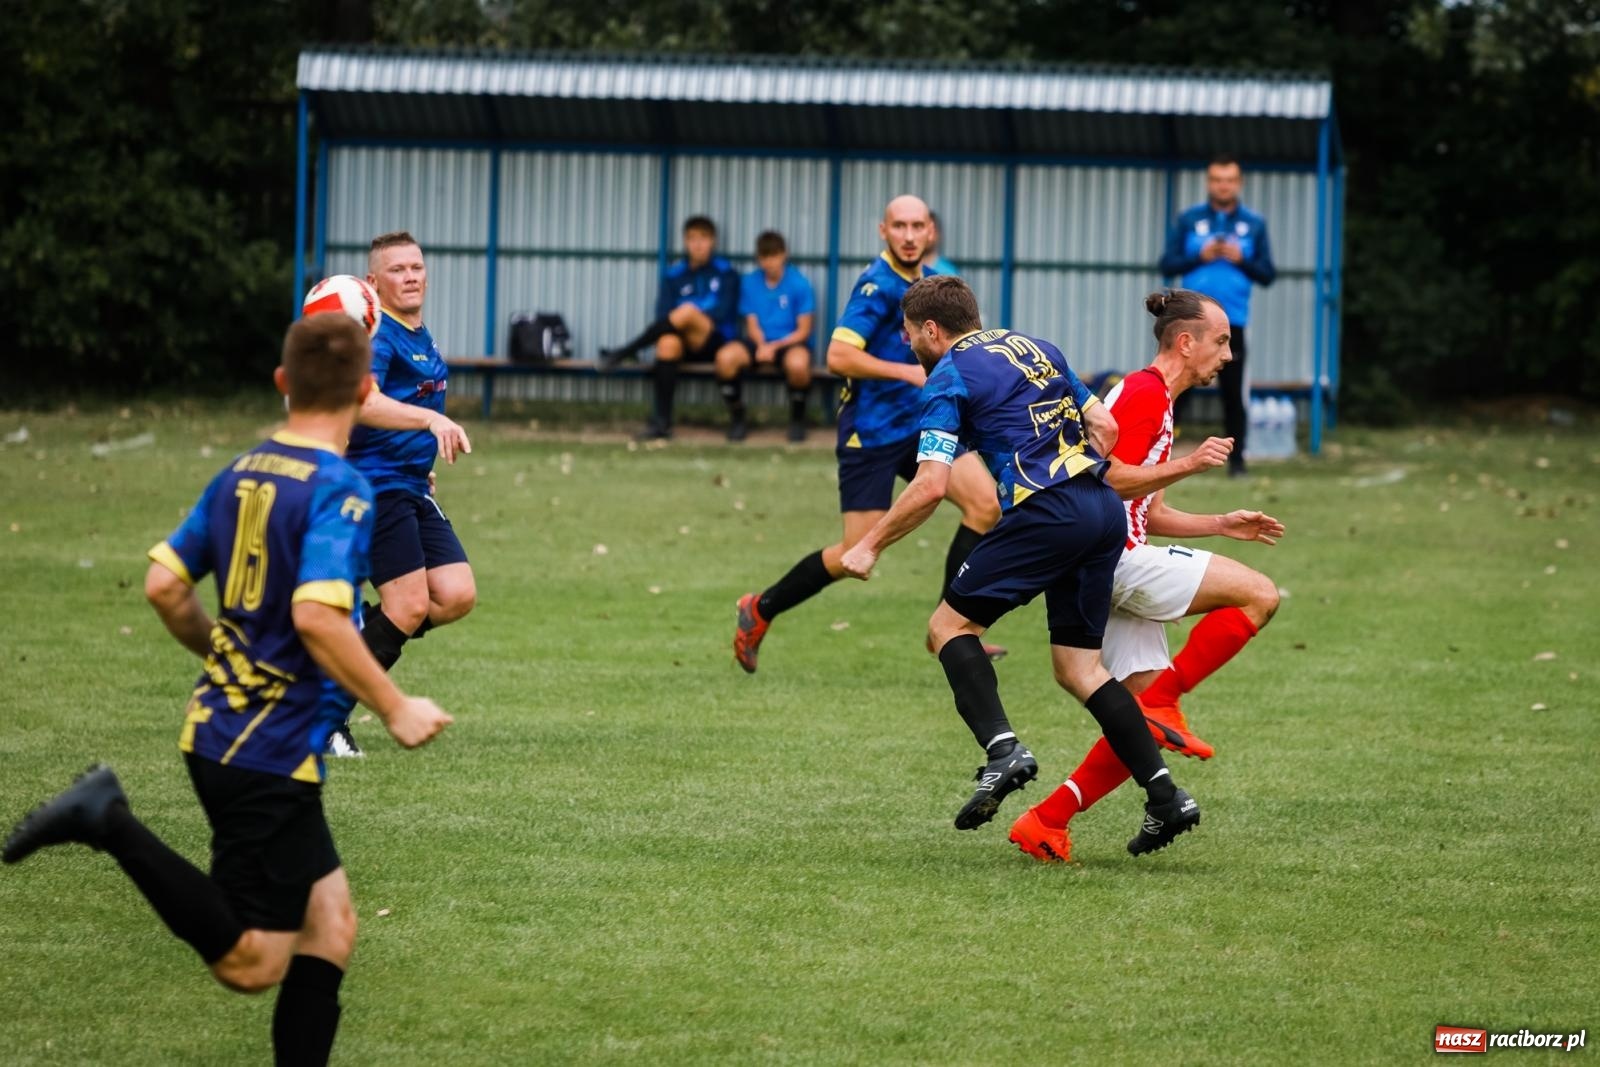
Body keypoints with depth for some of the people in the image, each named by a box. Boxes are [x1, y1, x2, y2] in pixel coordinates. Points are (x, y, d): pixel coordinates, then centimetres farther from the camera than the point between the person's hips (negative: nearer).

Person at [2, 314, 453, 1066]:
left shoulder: (241, 474, 7)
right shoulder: (339, 490, -16)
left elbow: (164, 585, 10)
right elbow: (317, 615, -28)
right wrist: (394, 709, -18)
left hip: (218, 731, 9)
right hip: (272, 754, -9)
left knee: (330, 922, 14)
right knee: (253, 963, -4)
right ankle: (112, 826, -12)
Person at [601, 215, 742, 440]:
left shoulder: (726, 273, 8)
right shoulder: (673, 275, 14)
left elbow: (722, 312, -5)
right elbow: (663, 313, 4)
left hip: (716, 342, -2)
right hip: (685, 345, 2)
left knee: (687, 312, -33)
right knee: (667, 343, -36)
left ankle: (624, 353, -28)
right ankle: (661, 422, -40)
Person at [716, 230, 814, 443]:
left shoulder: (799, 284, -7)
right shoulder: (749, 282, 3)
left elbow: (803, 331, -6)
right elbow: (752, 324, 4)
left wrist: (774, 347, -19)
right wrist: (762, 347, -17)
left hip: (790, 342, -3)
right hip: (759, 342, 3)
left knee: (797, 363, -40)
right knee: (726, 356, -28)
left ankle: (797, 419, -9)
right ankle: (737, 419, -8)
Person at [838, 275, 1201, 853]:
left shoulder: (948, 378, 1)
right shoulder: (1037, 348, 22)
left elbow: (931, 485, -8)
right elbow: (1104, 426, 22)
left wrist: (869, 546, 1)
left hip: (1045, 514, -7)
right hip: (1106, 511, 7)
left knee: (950, 625, 5)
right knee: (1078, 667, 11)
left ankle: (1002, 749, -15)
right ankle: (1165, 798, 0)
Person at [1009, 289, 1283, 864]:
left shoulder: (1154, 399, 25)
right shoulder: (1145, 393, -7)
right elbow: (1108, 477, -18)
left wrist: (1223, 525, 22)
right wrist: (1185, 464, -19)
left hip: (1123, 560, 10)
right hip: (1113, 554, -10)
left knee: (1142, 723, 3)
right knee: (1259, 595, -15)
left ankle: (1045, 822, 2)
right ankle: (1161, 701, -14)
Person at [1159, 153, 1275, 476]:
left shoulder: (1254, 225, 8)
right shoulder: (1188, 220, 8)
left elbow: (1267, 274, 8)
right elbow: (1168, 265, 5)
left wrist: (1241, 259, -10)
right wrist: (1200, 257, -11)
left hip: (1232, 322, 0)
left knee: (1234, 394, 0)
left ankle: (1236, 459, 7)